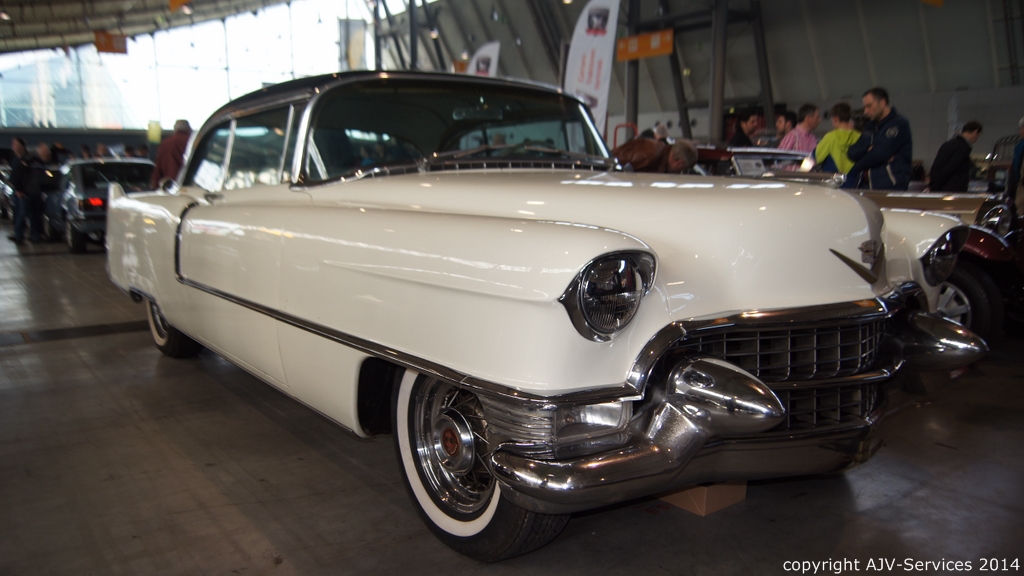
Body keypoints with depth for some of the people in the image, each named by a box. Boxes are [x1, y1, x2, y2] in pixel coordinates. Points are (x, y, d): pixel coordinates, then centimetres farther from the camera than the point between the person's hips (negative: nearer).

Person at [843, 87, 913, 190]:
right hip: (864, 185, 7)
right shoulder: (870, 127, 22)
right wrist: (868, 150, -10)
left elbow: (879, 154, -13)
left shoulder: (899, 124, -2)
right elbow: (852, 153, 11)